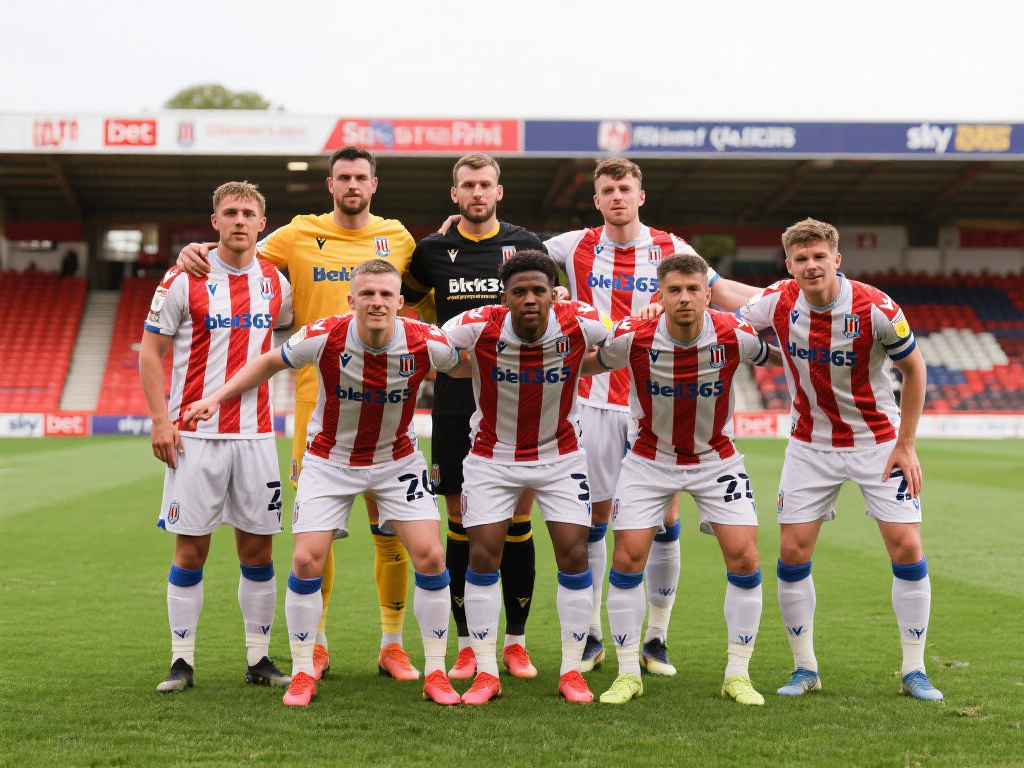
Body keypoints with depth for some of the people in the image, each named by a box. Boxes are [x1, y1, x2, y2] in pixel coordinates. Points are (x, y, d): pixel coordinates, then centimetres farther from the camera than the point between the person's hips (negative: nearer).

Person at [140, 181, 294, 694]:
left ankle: (259, 658, 14)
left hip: (256, 434, 3)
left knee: (258, 546, 5)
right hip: (195, 434, -3)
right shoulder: (185, 280, -3)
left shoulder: (276, 282, 7)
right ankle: (182, 661, 9)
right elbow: (150, 350, -1)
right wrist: (160, 419, -8)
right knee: (191, 549, 0)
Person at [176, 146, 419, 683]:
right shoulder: (299, 236, 6)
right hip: (317, 397, 0)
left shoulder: (396, 238, 10)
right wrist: (200, 253, -6)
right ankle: (316, 645, 15)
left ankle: (392, 644, 11)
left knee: (390, 525, 1)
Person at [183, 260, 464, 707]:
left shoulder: (426, 343, -22)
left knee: (430, 556, -10)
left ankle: (435, 672, 5)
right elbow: (269, 363, -4)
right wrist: (217, 397, -10)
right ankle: (302, 673, 9)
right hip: (330, 460, -1)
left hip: (397, 461, 1)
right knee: (306, 560, -10)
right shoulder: (324, 338, -23)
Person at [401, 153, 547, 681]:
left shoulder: (526, 246, 5)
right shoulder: (433, 250, 6)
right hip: (455, 405, 0)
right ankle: (467, 645, 11)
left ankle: (515, 641, 12)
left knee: (517, 523, 1)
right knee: (462, 524, 2)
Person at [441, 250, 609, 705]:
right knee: (483, 556, -5)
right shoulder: (479, 326, -22)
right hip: (492, 457, 0)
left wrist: (578, 367, -5)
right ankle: (485, 671, 8)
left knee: (574, 555, -5)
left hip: (559, 455, 1)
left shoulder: (578, 323, -20)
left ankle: (571, 670, 10)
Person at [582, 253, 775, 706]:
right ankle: (628, 674, 8)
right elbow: (586, 365, 0)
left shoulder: (736, 337, -20)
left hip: (715, 459, 0)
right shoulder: (631, 338, -21)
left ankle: (738, 675, 6)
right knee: (627, 557, -7)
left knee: (744, 557, -10)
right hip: (650, 459, 0)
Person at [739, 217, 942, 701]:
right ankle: (805, 669, 11)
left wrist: (906, 445, -7)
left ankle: (914, 672, 5)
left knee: (906, 547, -9)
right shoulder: (776, 303, -13)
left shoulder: (877, 310, -20)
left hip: (877, 441, -2)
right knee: (793, 551, -4)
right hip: (810, 444, 2)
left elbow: (914, 369, -5)